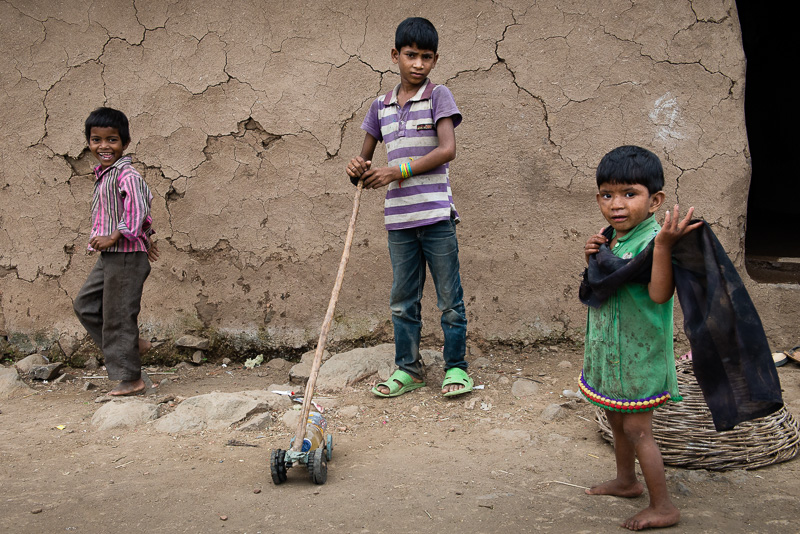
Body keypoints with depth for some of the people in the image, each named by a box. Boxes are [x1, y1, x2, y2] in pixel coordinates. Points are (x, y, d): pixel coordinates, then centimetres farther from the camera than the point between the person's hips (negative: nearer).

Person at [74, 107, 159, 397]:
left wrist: (114, 237, -23)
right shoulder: (104, 175, 14)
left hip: (126, 255, -10)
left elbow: (137, 209, -27)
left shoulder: (126, 174, -16)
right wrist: (145, 237, 24)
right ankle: (134, 344, 23)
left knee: (117, 314, -3)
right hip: (109, 256, 10)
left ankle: (131, 378, 9)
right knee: (85, 304, 15)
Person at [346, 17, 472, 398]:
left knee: (449, 298, 4)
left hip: (436, 214, -4)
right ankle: (408, 369, 23)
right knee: (402, 300, 11)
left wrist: (398, 171, -17)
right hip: (398, 219, 4)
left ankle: (455, 367, 16)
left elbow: (447, 150, -13)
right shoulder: (380, 106, 12)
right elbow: (365, 159, 17)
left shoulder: (438, 97, -1)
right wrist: (358, 170, -8)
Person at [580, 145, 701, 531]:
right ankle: (626, 481, 43)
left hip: (640, 352, -9)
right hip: (609, 350, 9)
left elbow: (659, 293, -36)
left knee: (636, 428, -3)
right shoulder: (609, 238, 4)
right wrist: (592, 258, -4)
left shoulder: (652, 240, -22)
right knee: (616, 419, 23)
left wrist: (663, 246, -47)